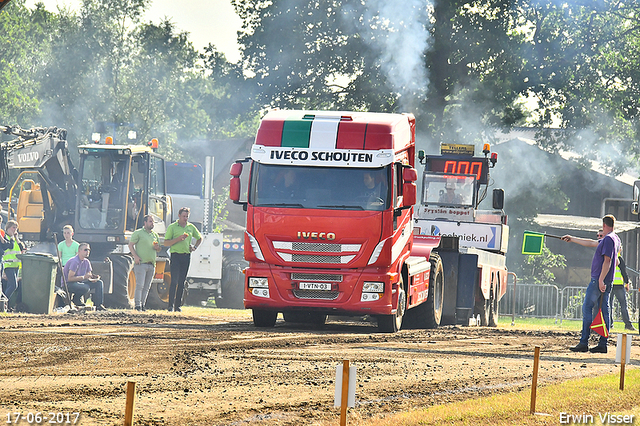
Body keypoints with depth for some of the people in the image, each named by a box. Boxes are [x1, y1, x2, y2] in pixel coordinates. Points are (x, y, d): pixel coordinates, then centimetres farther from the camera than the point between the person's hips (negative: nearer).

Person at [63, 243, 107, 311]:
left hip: (79, 282, 9)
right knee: (86, 287, -35)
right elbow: (70, 278, -24)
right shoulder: (75, 261, -20)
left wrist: (94, 278, -12)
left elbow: (89, 277, 12)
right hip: (68, 284, -9)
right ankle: (76, 299, -7)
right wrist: (84, 277, -27)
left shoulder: (86, 262, 7)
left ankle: (98, 305, -6)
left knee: (99, 283, -2)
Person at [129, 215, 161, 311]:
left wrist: (157, 248, 3)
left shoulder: (155, 235, 20)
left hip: (151, 264, 6)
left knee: (147, 287, 5)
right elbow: (130, 245, -1)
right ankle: (137, 304, -10)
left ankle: (143, 304, 10)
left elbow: (158, 249, 28)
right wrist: (135, 256, -14)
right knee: (140, 285, -11)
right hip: (141, 263, -6)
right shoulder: (138, 233, 3)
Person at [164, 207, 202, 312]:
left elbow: (199, 238, 29)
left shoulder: (191, 227, 13)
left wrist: (195, 247, 11)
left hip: (186, 256, 4)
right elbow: (166, 243, -4)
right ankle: (171, 305, -12)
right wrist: (178, 239, -16)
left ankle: (178, 305, 9)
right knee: (174, 281, -11)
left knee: (182, 282, 5)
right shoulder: (172, 227, 0)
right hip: (176, 255, -4)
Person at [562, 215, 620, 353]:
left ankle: (584, 343, -10)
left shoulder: (608, 239, -13)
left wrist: (601, 280, -25)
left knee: (587, 308, -7)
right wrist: (572, 239, 37)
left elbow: (607, 260, -21)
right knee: (604, 310, 7)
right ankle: (602, 344, 5)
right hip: (606, 282, 9)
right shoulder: (614, 239, 18)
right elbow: (591, 243, 30)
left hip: (599, 280, -9)